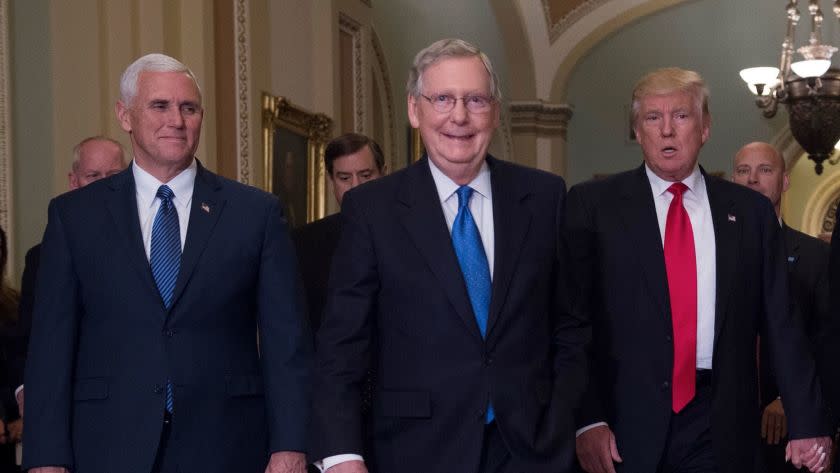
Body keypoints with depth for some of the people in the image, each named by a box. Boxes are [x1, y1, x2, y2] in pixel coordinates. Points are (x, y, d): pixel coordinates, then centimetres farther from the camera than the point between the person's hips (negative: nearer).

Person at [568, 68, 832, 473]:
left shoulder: (750, 212, 8)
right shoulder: (593, 204, 2)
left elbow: (781, 326, 8)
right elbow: (573, 317, -3)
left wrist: (807, 424, 4)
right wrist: (587, 418, -12)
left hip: (718, 429, 2)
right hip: (625, 425, -2)